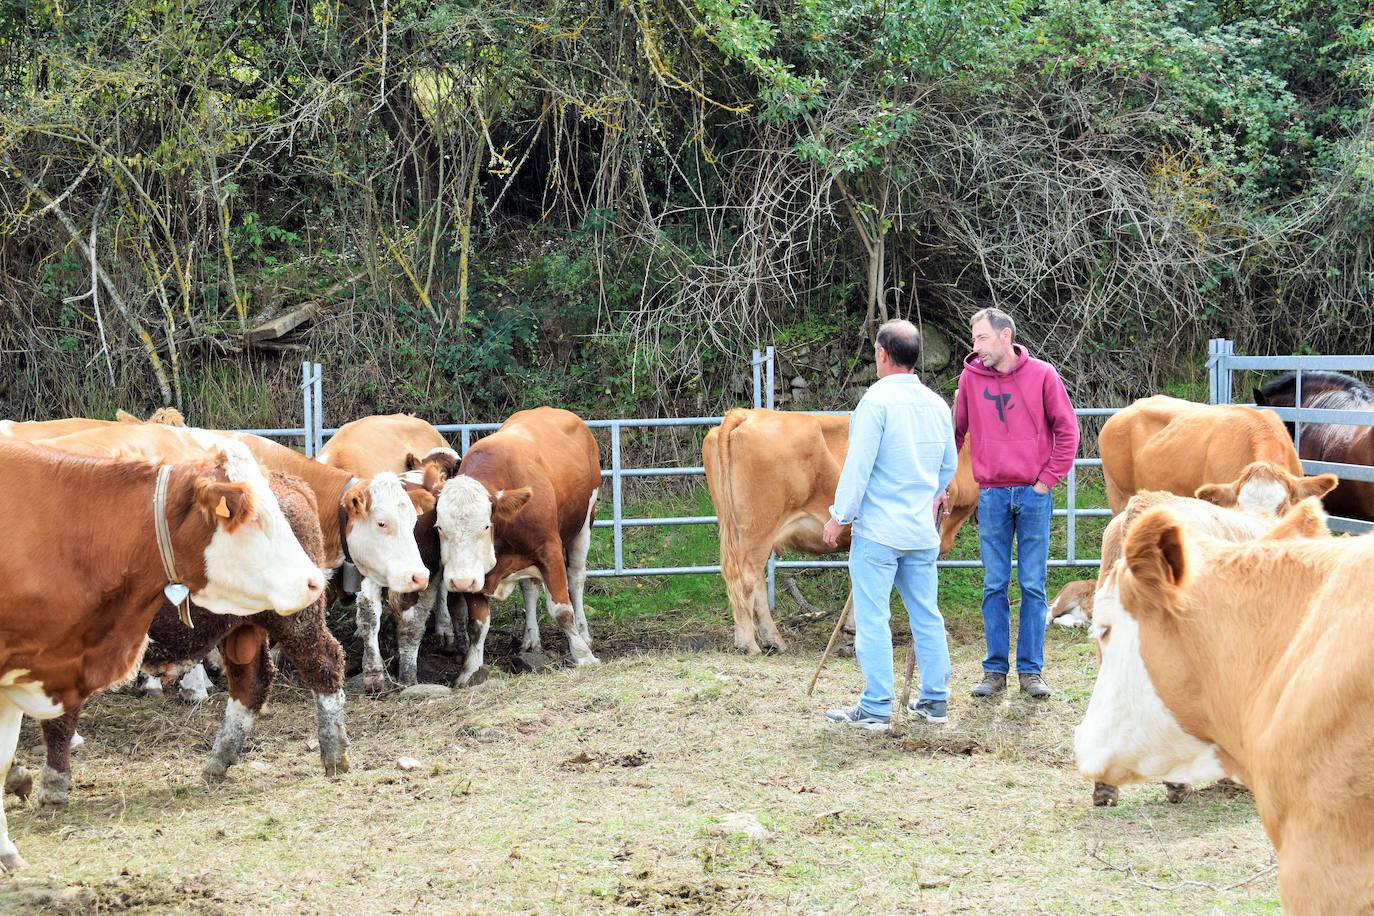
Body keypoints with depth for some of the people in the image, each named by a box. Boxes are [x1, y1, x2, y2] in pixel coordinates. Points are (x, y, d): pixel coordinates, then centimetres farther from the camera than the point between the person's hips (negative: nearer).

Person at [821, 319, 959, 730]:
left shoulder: (877, 400, -13)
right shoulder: (937, 404, 8)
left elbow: (858, 464, -14)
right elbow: (949, 466, 19)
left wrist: (840, 515, -7)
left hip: (877, 530, -7)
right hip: (922, 531, 7)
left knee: (872, 619, -3)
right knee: (927, 615, 13)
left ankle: (875, 708, -2)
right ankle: (935, 700, 17)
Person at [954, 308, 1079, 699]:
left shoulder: (1042, 375, -3)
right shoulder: (971, 378, 3)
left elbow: (1067, 431, 0)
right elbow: (955, 432, 12)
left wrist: (1047, 480, -4)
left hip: (1034, 494, -2)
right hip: (992, 494, 2)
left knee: (1033, 586, 2)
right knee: (994, 586, 4)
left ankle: (1031, 669, 7)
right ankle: (995, 670, 9)